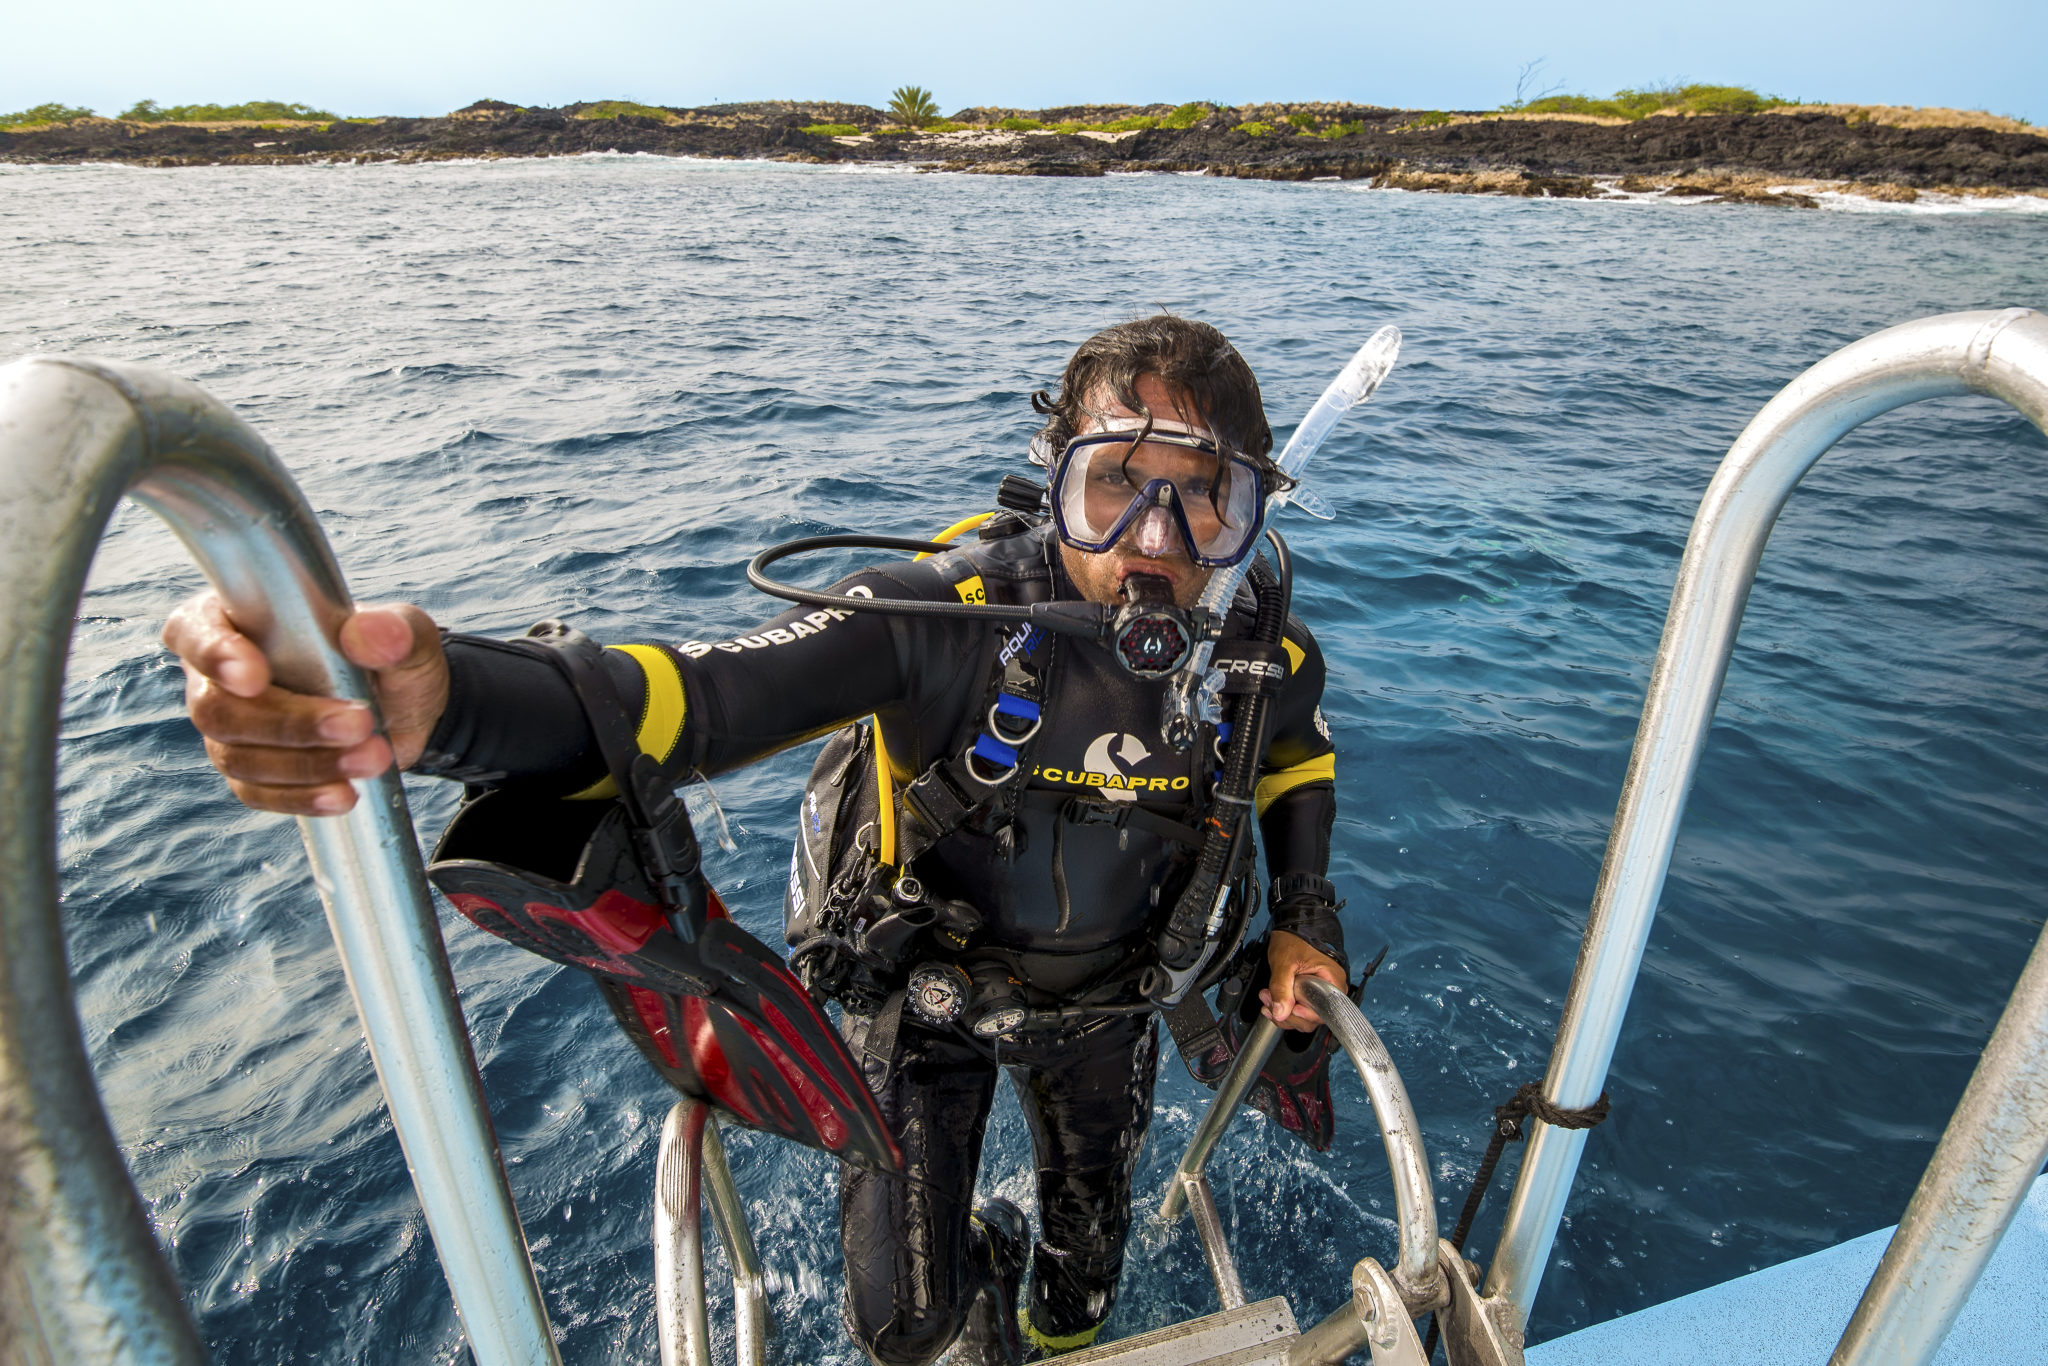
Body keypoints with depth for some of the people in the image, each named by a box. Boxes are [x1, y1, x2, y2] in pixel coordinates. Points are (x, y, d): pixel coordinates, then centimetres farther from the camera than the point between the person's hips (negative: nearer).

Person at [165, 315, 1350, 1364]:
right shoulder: (946, 619, -35)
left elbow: (1300, 756, 4)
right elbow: (694, 696, -47)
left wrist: (1304, 919, -7)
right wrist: (436, 700, -65)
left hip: (1108, 1001, 3)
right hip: (926, 986, -3)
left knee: (1091, 1257, 27)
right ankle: (981, 1262, 47)